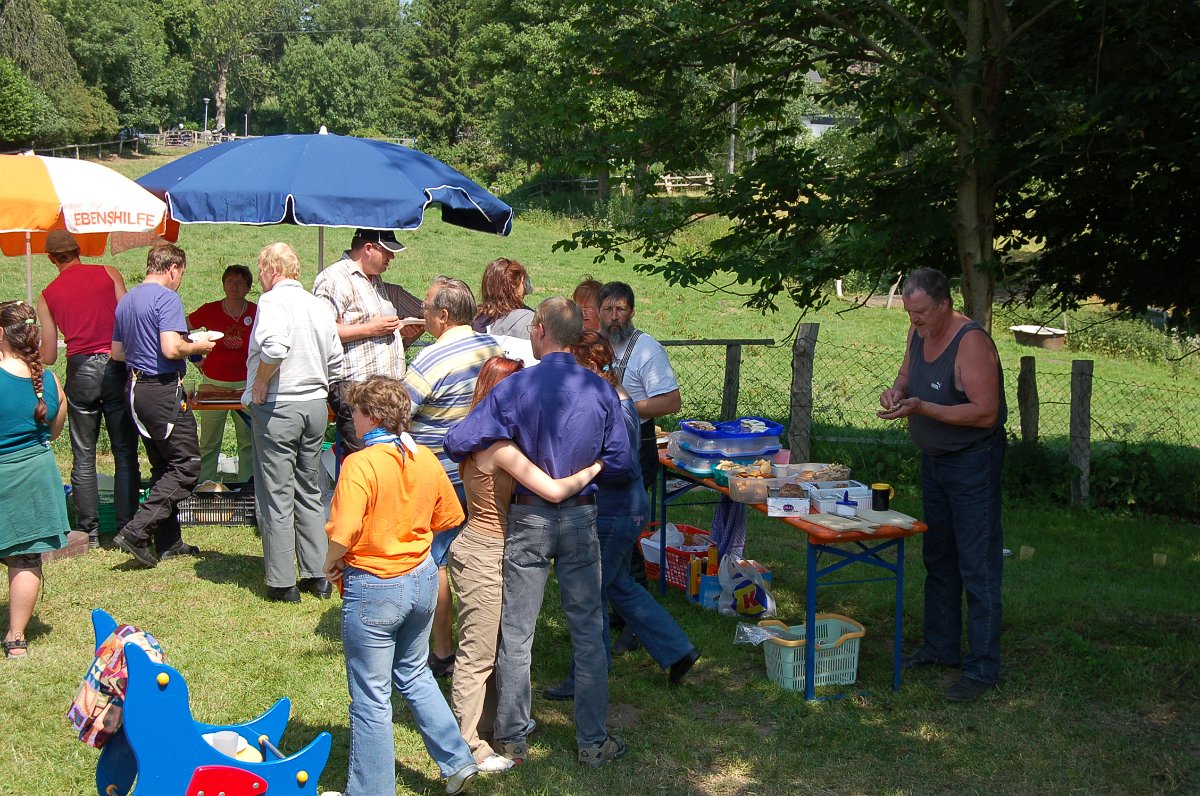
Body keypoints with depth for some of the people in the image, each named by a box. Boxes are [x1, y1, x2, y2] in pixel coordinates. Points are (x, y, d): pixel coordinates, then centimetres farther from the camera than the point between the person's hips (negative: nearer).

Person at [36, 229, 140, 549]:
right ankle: (126, 529, 3)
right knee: (125, 453, 4)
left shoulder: (47, 295, 8)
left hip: (80, 370, 1)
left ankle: (89, 532, 10)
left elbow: (48, 357, 9)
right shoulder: (109, 273, 5)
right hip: (116, 365, -1)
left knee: (83, 456, 9)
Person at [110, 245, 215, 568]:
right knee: (186, 466, -3)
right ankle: (137, 532, -11)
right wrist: (197, 347, -6)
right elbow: (171, 349, -24)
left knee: (163, 468, 16)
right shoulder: (166, 298, -13)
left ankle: (169, 542, 17)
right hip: (164, 390, -9)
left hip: (135, 389, 9)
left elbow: (117, 352, 20)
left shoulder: (126, 301, 14)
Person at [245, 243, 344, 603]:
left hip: (277, 408, -7)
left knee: (277, 497, 1)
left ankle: (282, 583, 5)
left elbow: (274, 347, -29)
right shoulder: (318, 305, 10)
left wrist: (259, 383, -15)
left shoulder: (274, 301, -12)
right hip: (316, 406, 7)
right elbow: (335, 360, 13)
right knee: (310, 494, 15)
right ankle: (317, 575, 17)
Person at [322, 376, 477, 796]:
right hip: (422, 579, 7)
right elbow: (447, 518, 9)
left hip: (374, 588, -7)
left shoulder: (360, 464, -21)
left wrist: (331, 564, -7)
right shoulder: (427, 459, -2)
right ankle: (457, 760, 27)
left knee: (371, 698, 8)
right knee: (415, 674, 26)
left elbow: (342, 535, -28)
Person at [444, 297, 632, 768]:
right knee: (588, 632, 10)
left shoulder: (515, 388, -12)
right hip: (581, 517, 2)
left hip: (528, 518, -2)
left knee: (516, 635, 8)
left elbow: (457, 443, -13)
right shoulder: (602, 391, -5)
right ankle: (593, 741, 16)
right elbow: (620, 464, -1)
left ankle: (512, 739, 16)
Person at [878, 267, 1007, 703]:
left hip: (973, 462, -9)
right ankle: (941, 647, 31)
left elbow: (985, 412, -27)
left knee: (977, 565, -6)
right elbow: (907, 373, 19)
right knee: (938, 557, 18)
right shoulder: (919, 331, 1)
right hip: (933, 458, 9)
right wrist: (897, 389, -5)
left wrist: (921, 407, -29)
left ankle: (982, 668, -1)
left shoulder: (971, 341, -24)